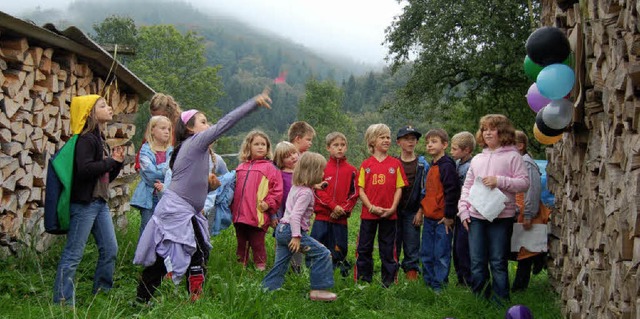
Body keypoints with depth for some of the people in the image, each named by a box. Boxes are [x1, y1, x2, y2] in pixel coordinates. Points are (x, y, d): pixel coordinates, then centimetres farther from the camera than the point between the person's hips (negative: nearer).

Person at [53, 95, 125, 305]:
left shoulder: (101, 140, 16)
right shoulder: (86, 139, -12)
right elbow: (84, 169, -27)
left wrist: (117, 162, 3)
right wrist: (109, 162, -14)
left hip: (100, 203, 9)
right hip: (84, 203, -9)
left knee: (110, 250, 10)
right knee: (73, 254, -4)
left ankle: (102, 294, 21)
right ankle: (62, 301, 1)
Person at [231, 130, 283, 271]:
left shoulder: (270, 168, -2)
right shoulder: (241, 167, 13)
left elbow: (277, 190, -6)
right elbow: (234, 188, 20)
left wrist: (268, 204, -13)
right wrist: (232, 207, 14)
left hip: (258, 216, -5)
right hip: (240, 215, 5)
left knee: (257, 244, 4)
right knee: (241, 243, 17)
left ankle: (260, 266, 15)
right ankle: (241, 264, 29)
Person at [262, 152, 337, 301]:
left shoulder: (295, 187, 13)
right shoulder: (306, 192, -15)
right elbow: (295, 215, -24)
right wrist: (296, 236, -27)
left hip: (281, 228, 10)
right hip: (291, 230, -10)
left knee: (280, 264, 14)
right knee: (322, 254, -7)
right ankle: (318, 290, -6)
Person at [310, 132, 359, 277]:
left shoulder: (351, 170, 6)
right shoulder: (322, 168, 4)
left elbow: (354, 194, 3)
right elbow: (318, 191, -3)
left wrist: (343, 209, -10)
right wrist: (334, 206, -13)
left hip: (340, 217, 1)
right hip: (322, 216, 0)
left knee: (339, 249, 6)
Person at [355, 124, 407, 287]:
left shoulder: (395, 163, 3)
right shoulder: (366, 165, 3)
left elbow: (399, 188, 2)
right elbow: (361, 189, 1)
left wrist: (392, 208, -10)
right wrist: (371, 207, -12)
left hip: (389, 214, 0)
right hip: (368, 213, 0)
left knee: (388, 249, 7)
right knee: (364, 248, 7)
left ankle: (389, 281, 15)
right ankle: (363, 280, 17)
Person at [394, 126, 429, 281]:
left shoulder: (422, 164, 3)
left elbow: (425, 190, 1)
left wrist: (420, 212, -5)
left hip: (412, 212, -1)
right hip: (393, 210, 1)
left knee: (412, 248, 2)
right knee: (393, 247, 4)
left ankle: (412, 278, 9)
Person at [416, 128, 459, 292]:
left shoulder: (446, 166, -13)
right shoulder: (432, 166, 15)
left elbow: (452, 191, -17)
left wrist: (449, 215, -16)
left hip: (442, 219, -9)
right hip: (429, 218, 9)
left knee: (441, 254, -1)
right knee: (426, 254, 13)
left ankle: (439, 286, 6)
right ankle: (428, 283, 23)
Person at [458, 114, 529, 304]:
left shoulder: (512, 156, 1)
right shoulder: (477, 159, 15)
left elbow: (524, 183, -6)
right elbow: (467, 186, 17)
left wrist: (499, 181, -16)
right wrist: (464, 210, 6)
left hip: (501, 216, -5)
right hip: (475, 216, 5)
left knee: (498, 262, -1)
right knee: (477, 263, 7)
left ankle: (500, 303, 7)